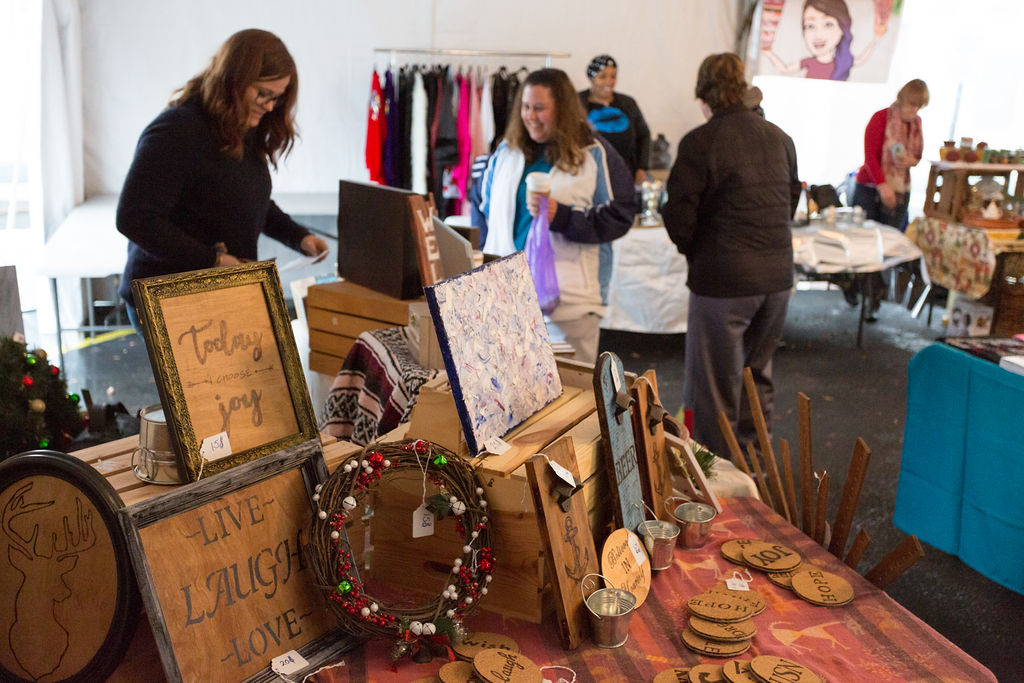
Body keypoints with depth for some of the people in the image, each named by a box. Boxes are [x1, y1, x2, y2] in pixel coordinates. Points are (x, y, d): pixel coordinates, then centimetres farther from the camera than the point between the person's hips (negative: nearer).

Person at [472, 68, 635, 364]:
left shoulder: (595, 154, -1)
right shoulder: (507, 151, 12)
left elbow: (619, 217, -5)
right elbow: (481, 205, 21)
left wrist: (561, 217, -16)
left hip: (569, 299, -4)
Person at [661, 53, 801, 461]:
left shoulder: (699, 142, -12)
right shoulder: (779, 138, 8)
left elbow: (679, 216, -12)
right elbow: (792, 201, 17)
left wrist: (694, 252, 6)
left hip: (723, 278, -6)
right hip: (777, 274, 7)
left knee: (715, 386, 5)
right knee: (757, 373, 22)